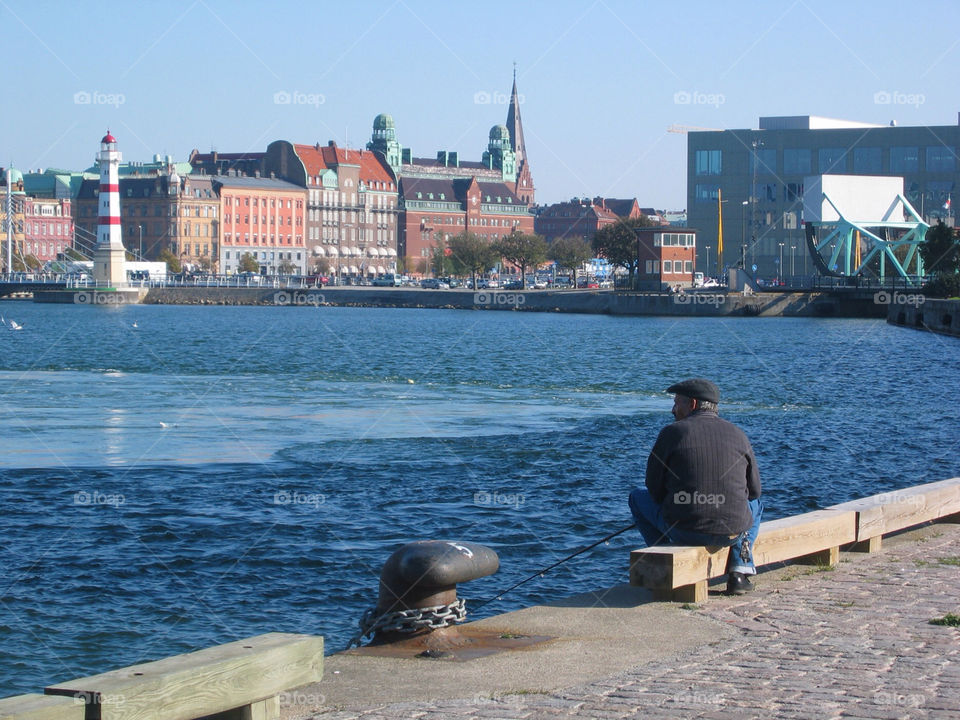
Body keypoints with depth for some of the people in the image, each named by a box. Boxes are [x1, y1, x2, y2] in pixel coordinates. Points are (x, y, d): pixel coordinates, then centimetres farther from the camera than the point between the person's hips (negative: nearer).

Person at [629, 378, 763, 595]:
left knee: (639, 497, 26)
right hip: (733, 531, 2)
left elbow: (654, 488, 3)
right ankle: (740, 570, 16)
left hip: (682, 531, -2)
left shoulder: (673, 432, -2)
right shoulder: (737, 434, 7)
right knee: (755, 503, 38)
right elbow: (754, 489, 14)